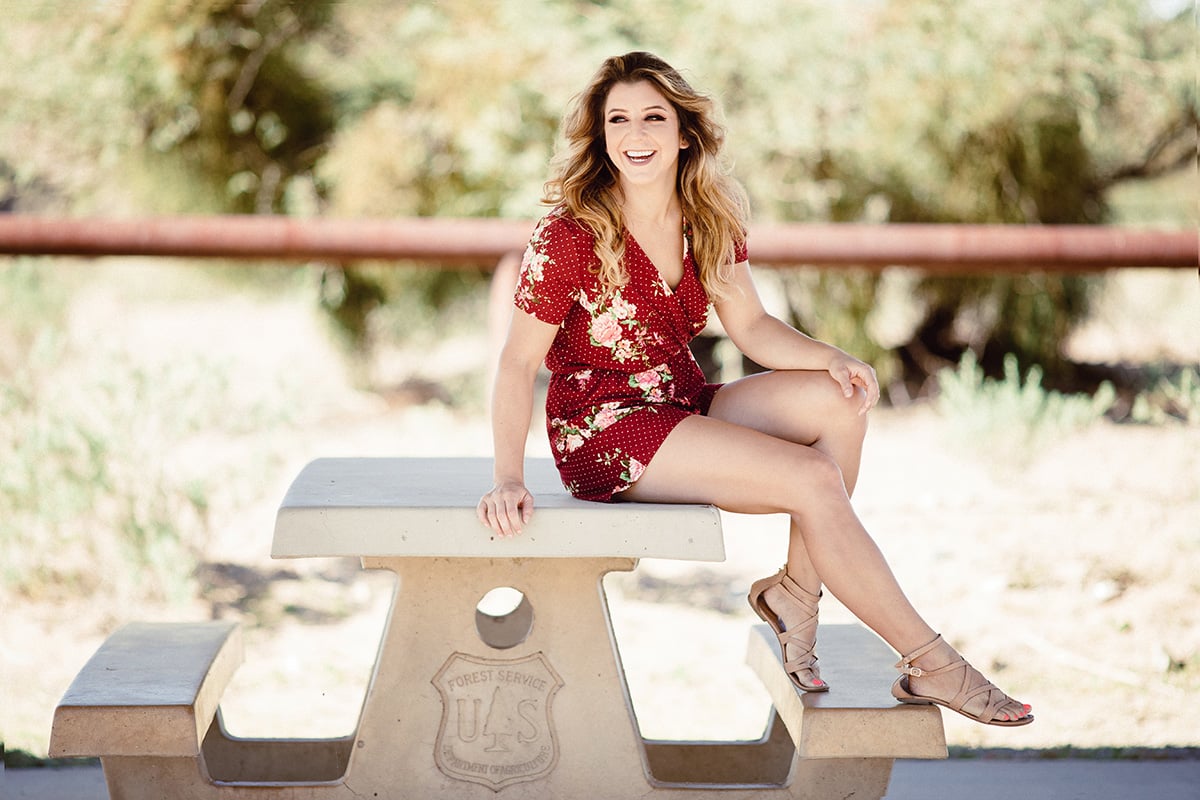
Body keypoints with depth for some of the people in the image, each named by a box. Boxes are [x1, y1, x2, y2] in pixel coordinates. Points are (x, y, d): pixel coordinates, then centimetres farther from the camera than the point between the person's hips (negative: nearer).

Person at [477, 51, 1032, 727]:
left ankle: (797, 591, -8)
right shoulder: (569, 235, -16)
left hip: (683, 408, 7)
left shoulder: (708, 223, 4)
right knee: (814, 480, -22)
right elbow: (518, 362, -14)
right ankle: (929, 665, -14)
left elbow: (751, 326, 4)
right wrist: (509, 479, -26)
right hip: (604, 430, -7)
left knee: (840, 401, -17)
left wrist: (832, 359, -16)